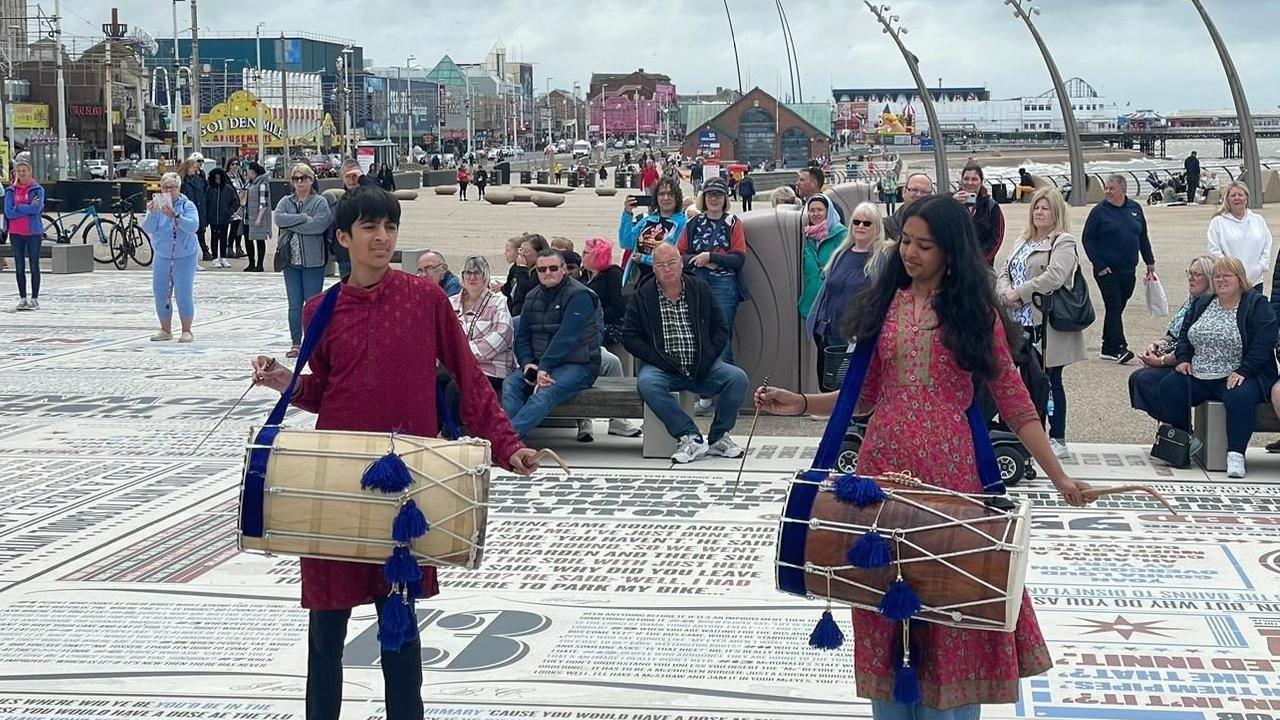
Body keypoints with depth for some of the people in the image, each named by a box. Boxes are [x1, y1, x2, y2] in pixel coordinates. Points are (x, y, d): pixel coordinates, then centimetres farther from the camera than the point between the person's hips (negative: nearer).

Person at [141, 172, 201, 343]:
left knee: (184, 294, -8)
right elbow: (148, 228, -7)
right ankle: (165, 330, 17)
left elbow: (193, 226, -20)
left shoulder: (187, 205, -5)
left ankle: (186, 331, 2)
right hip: (162, 257, 4)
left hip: (185, 257, -4)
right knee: (161, 294, 6)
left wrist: (175, 216, -33)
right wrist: (151, 213, -26)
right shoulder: (156, 205, 2)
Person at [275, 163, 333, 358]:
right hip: (291, 260, 4)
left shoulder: (320, 202, -2)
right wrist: (303, 218, -13)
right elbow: (278, 218, -8)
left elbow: (319, 224, -18)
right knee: (294, 304, 8)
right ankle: (296, 343, 14)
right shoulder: (286, 202, 11)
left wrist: (291, 223, -10)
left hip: (313, 261, -4)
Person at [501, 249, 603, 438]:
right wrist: (527, 364, -8)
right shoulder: (532, 297, 15)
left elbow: (566, 338, -19)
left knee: (545, 392, -34)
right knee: (510, 384, -22)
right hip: (538, 364, 7)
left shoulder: (579, 295, -9)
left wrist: (544, 368, -25)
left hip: (577, 365, -6)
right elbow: (522, 337, 12)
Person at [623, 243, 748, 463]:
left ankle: (718, 437, -8)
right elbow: (630, 336, 2)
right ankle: (690, 437, -30)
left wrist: (707, 358, -5)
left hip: (700, 367, 2)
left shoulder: (700, 290, 10)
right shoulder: (643, 295, 5)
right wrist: (657, 359, -12)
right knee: (647, 383, -35)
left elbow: (721, 329, 12)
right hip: (662, 368, -2)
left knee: (738, 378, -23)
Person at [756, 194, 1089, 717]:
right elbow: (866, 394, 13)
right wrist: (801, 404, 1)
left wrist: (1058, 476, -4)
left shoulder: (975, 311, 1)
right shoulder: (884, 304, 9)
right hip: (883, 464, 3)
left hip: (950, 470, -3)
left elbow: (1014, 402, 0)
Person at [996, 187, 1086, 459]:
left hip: (1048, 324, -7)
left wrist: (1019, 293, -18)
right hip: (1023, 322, 7)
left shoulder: (1063, 242, -6)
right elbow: (1004, 272, 14)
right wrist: (1005, 292, -8)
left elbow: (1054, 277, -20)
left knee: (1050, 380, -1)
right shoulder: (1024, 241, 18)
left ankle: (1058, 441, 7)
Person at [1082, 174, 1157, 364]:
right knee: (1113, 307, -9)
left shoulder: (1135, 209, 8)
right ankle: (1119, 348, -12)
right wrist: (1099, 265, -12)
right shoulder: (1099, 211, -4)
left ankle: (1108, 347, 17)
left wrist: (1150, 262, 15)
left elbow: (1143, 237, 17)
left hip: (1128, 270, 5)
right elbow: (1087, 240, -5)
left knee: (1117, 307, 10)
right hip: (1107, 270, -5)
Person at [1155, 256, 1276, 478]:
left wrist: (1242, 371, -22)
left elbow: (1263, 343, -13)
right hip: (1197, 376, 6)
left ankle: (1235, 454, -33)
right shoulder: (1201, 304, 16)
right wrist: (1183, 358, 2)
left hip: (1237, 377, -6)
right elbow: (1184, 333, 21)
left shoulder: (1257, 305, -3)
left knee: (1240, 397, -37)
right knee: (1168, 387, -16)